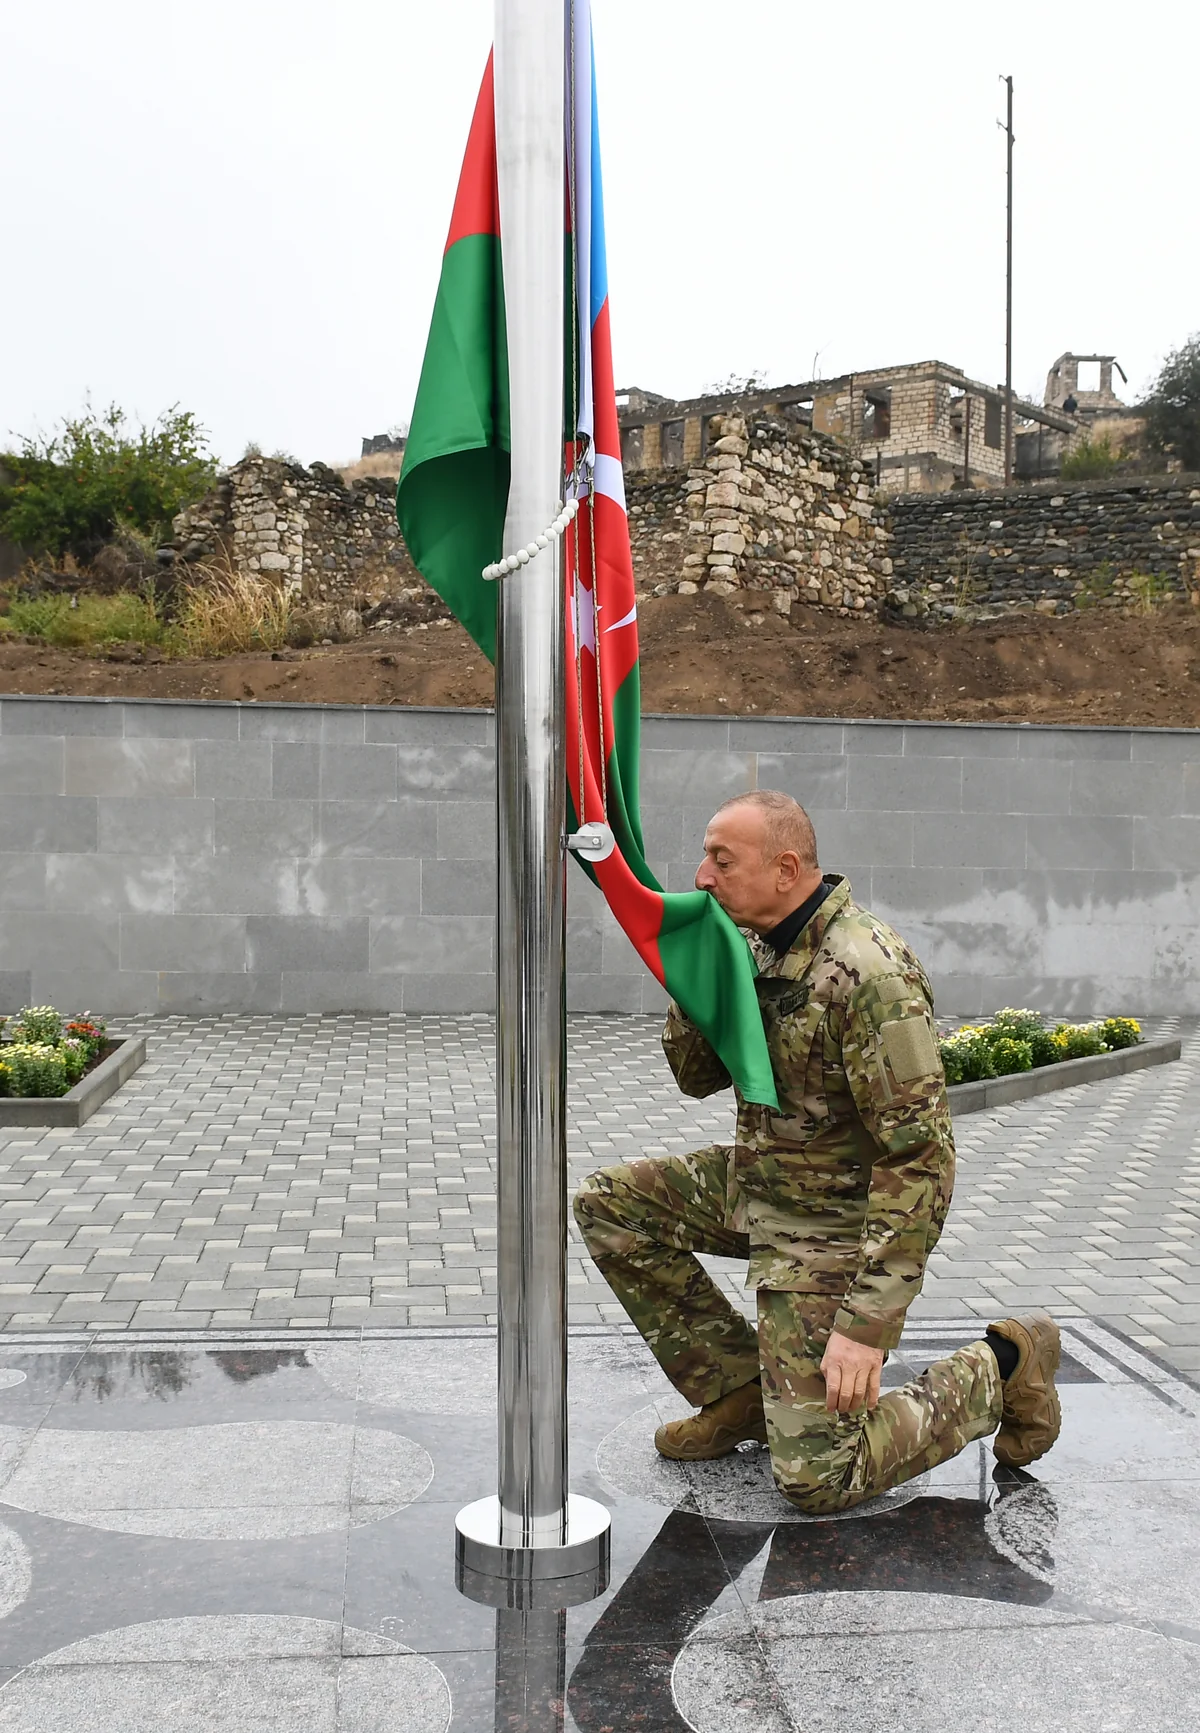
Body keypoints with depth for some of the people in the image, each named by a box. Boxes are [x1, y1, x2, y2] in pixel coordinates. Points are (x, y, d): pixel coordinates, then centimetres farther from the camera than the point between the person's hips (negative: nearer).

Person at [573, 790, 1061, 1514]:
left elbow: (922, 1162, -29)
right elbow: (699, 1077, 10)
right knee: (609, 1203, 4)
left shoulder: (869, 973, -28)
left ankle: (999, 1369, 13)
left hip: (835, 1224, -8)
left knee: (818, 1479, -6)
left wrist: (868, 1321, -29)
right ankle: (741, 1393, 11)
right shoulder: (762, 946, 1)